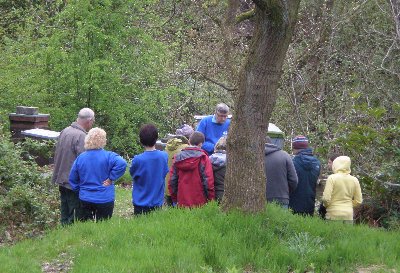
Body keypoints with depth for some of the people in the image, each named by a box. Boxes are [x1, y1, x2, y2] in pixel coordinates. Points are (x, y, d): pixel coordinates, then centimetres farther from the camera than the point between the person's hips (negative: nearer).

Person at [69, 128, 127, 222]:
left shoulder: (80, 158, -1)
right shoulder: (108, 156, -13)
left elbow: (72, 179, 5)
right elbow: (122, 164, -30)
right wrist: (111, 178, -17)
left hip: (85, 199, 3)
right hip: (105, 199, -3)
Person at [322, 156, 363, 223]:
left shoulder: (332, 178, -8)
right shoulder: (354, 180, 5)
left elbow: (326, 198, -12)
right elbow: (358, 201, 8)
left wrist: (326, 205, 8)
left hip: (334, 215, -4)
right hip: (348, 215, 4)